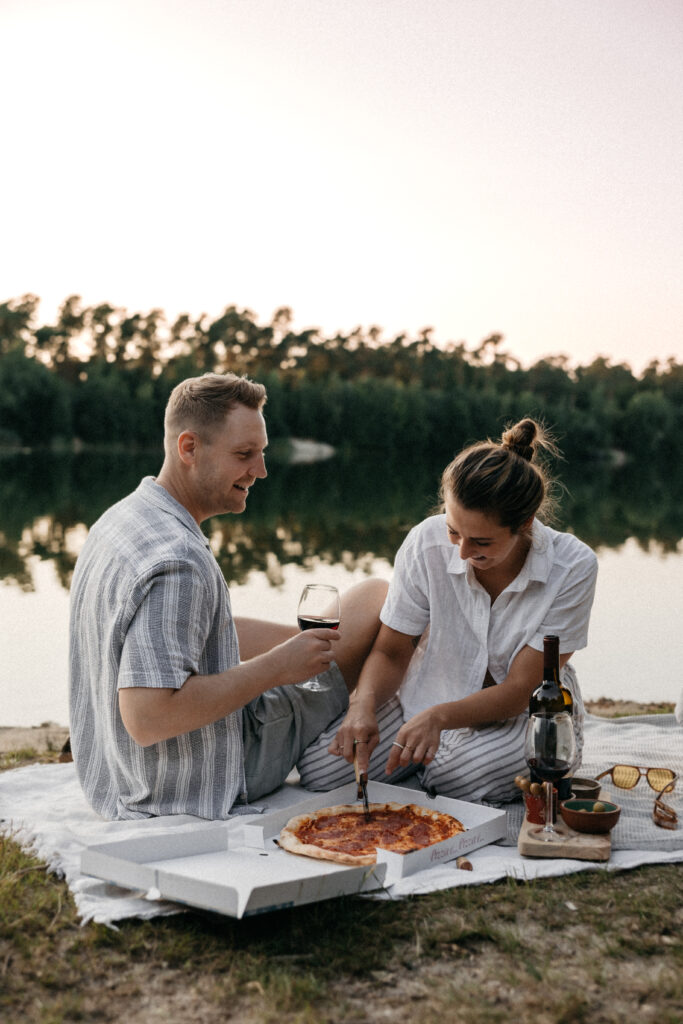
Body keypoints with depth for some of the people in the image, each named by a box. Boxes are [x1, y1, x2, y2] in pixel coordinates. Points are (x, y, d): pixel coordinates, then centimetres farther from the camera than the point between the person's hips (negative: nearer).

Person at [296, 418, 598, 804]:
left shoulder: (572, 567, -22)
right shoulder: (426, 543, -17)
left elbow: (520, 691, -21)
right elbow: (390, 652, -6)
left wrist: (438, 717, -38)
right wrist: (364, 705, -29)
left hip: (528, 713, -2)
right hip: (431, 697, 3)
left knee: (462, 778, -35)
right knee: (320, 769, -16)